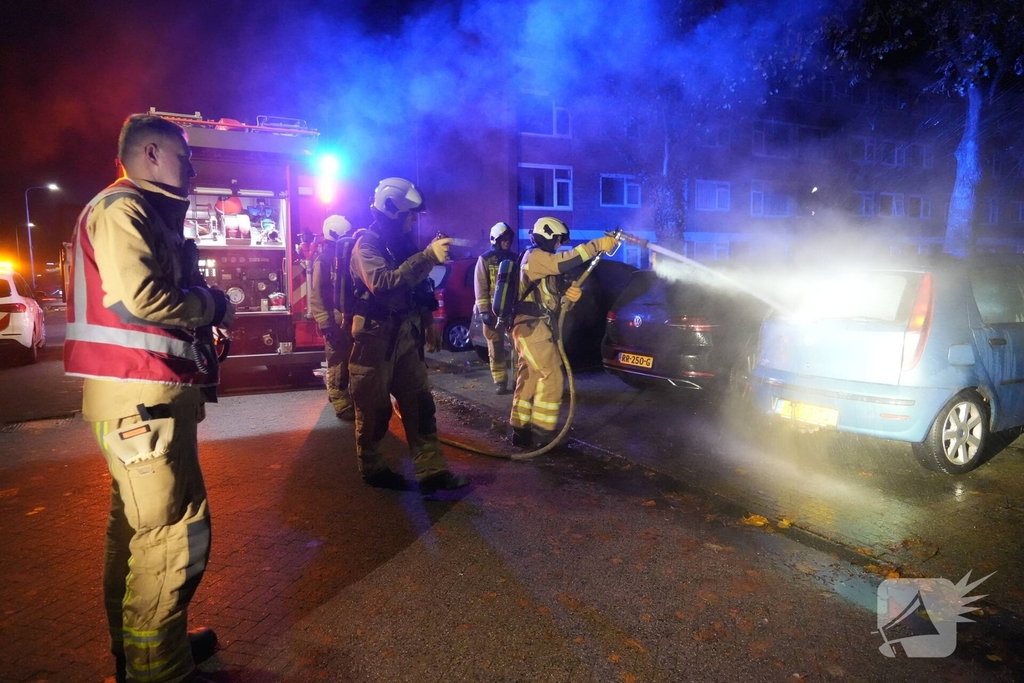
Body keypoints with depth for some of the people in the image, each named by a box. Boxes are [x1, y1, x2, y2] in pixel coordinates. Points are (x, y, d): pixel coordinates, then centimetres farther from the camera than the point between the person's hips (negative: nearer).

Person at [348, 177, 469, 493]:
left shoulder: (404, 244, 12)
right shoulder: (366, 245, -13)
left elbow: (418, 289, 21)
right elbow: (383, 283, -32)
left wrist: (428, 324, 21)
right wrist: (428, 257, -35)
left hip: (406, 335, 8)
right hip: (375, 338, -7)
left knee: (419, 404, 5)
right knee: (374, 408, 4)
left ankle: (431, 470, 9)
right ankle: (372, 468, 21)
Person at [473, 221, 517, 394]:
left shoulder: (515, 258, 11)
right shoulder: (485, 260, 1)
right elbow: (480, 288, -3)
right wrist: (484, 310, -11)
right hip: (494, 310, -3)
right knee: (496, 348, 1)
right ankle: (500, 381, 8)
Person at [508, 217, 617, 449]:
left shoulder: (542, 262, 24)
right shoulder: (535, 256, -9)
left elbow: (550, 296, 23)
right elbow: (563, 262, -27)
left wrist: (571, 294, 2)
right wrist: (597, 245, -29)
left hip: (532, 328, 10)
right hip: (532, 328, -10)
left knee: (529, 379, 10)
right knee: (552, 378, -9)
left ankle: (521, 432, 14)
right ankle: (542, 434, -4)